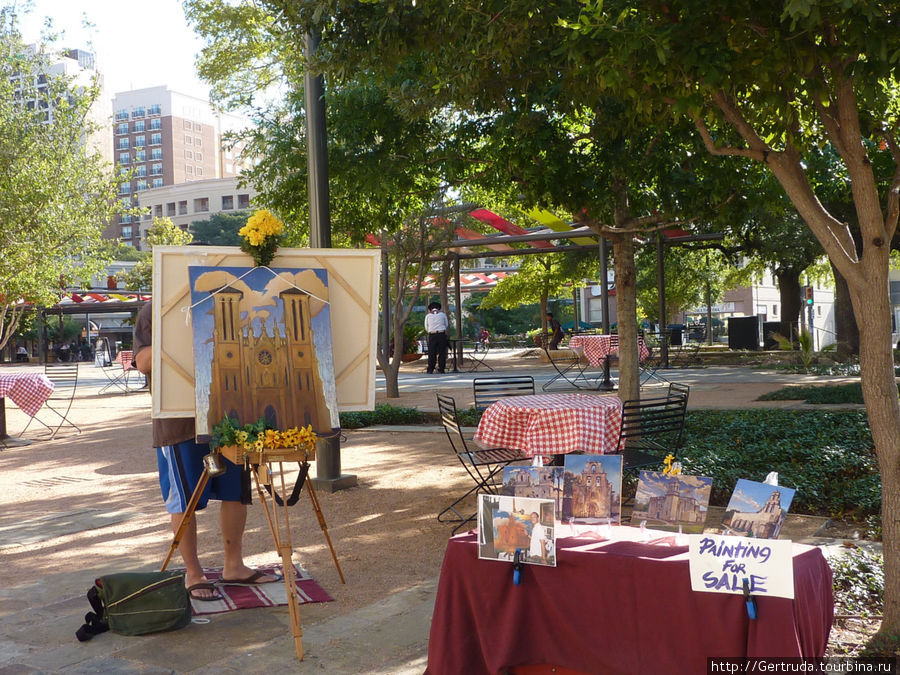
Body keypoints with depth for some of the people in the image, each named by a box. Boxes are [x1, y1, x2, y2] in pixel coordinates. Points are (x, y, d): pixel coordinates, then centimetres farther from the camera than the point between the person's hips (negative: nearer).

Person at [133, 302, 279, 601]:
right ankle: (193, 574, 17)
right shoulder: (153, 312, -1)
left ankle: (234, 567, 24)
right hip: (179, 422, -5)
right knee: (184, 501, 3)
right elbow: (143, 363, -10)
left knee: (236, 493, 10)